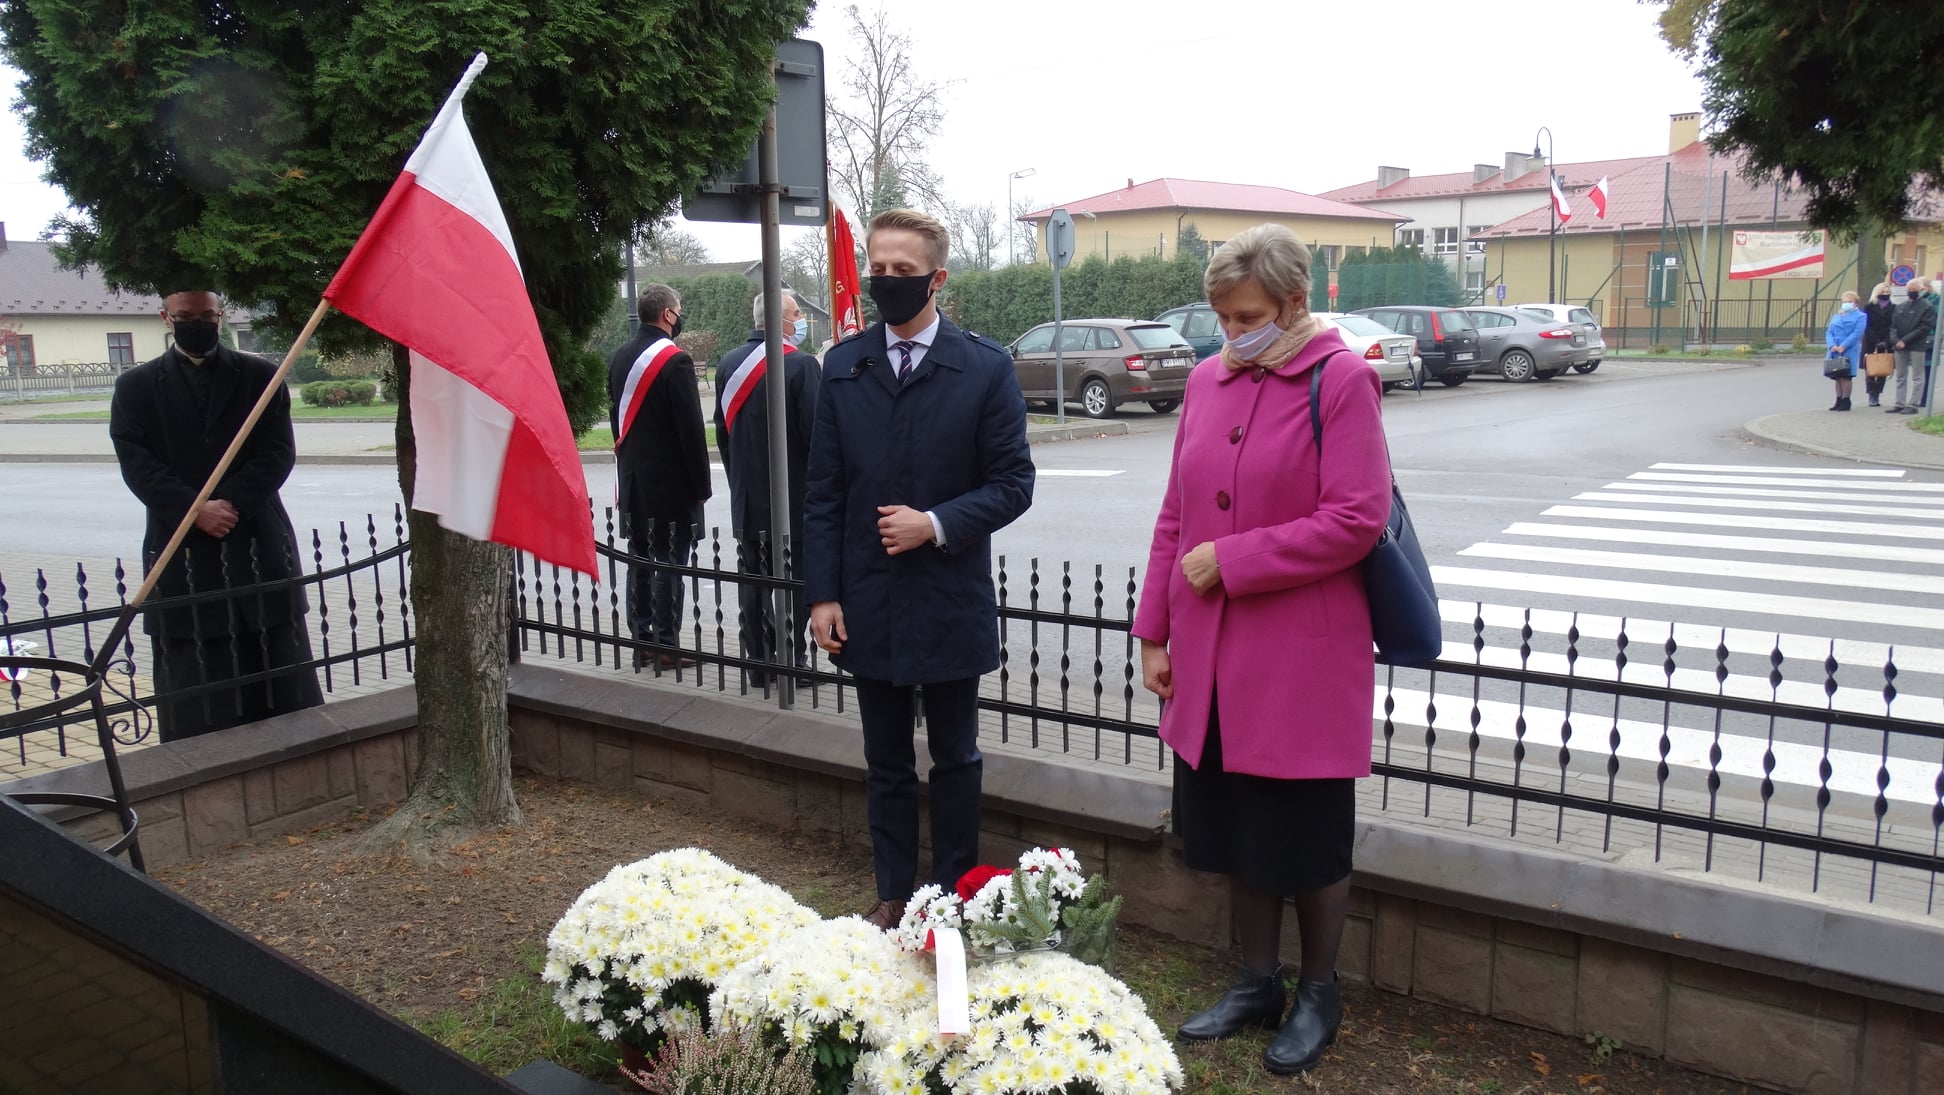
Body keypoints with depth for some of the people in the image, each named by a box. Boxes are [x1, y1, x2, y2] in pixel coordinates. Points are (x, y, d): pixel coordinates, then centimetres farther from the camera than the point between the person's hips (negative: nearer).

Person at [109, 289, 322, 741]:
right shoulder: (136, 387, 8)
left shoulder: (260, 376, 8)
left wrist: (230, 502, -15)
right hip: (183, 554, 0)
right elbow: (138, 464, -2)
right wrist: (196, 510, -17)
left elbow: (279, 453, -1)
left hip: (260, 549, 1)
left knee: (281, 682, 6)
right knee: (195, 684, 2)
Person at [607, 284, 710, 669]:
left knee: (640, 561, 12)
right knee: (669, 564, -2)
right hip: (670, 481, -7)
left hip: (632, 479, 7)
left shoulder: (618, 358, 9)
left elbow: (617, 418, 15)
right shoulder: (675, 360, -15)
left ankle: (641, 641, 18)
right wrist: (702, 484, -10)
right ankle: (667, 647, 1)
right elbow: (691, 428, -16)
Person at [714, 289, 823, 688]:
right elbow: (816, 432, -17)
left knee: (754, 581, 10)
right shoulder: (801, 364, -14)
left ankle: (759, 662, 16)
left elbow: (722, 430, 13)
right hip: (793, 500, -6)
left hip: (746, 499, 6)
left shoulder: (727, 364, 7)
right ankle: (792, 662, 6)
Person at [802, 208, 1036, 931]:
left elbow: (1012, 483, -5)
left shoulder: (985, 367, -5)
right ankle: (893, 894, 29)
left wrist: (936, 524, -19)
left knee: (955, 758, 12)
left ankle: (953, 894, 28)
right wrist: (823, 593, -2)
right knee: (885, 761, 15)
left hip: (950, 600, -2)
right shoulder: (842, 366, 3)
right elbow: (823, 492, 3)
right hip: (869, 602, 3)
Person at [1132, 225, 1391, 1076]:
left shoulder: (1341, 381, -9)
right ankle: (1257, 983, 35)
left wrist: (1231, 560, -16)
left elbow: (1357, 520, -17)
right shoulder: (1208, 380, 8)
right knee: (1235, 833, 15)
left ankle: (1317, 993, 31)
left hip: (1303, 662, -5)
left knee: (1308, 842, 9)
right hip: (1212, 660, 6)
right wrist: (1155, 632, 9)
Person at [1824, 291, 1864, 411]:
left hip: (1849, 351, -5)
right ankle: (1839, 400, 11)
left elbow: (1857, 333, -9)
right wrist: (1832, 345, -8)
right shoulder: (1835, 317, 20)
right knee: (1837, 376, 6)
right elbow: (1829, 333, 11)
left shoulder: (1860, 316, 3)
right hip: (1835, 351, 5)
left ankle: (1845, 401, -1)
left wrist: (1843, 346, -17)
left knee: (1845, 376, -6)